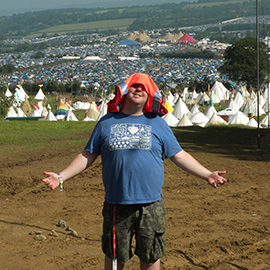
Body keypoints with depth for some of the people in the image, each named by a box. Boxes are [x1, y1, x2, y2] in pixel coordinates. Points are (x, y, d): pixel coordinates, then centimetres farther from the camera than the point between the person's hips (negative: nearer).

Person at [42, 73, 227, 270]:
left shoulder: (157, 124, 8)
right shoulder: (107, 123, 7)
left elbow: (179, 155, 10)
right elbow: (87, 156, 11)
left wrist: (207, 175, 3)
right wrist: (61, 176, 3)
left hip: (151, 204, 0)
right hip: (116, 205, 0)